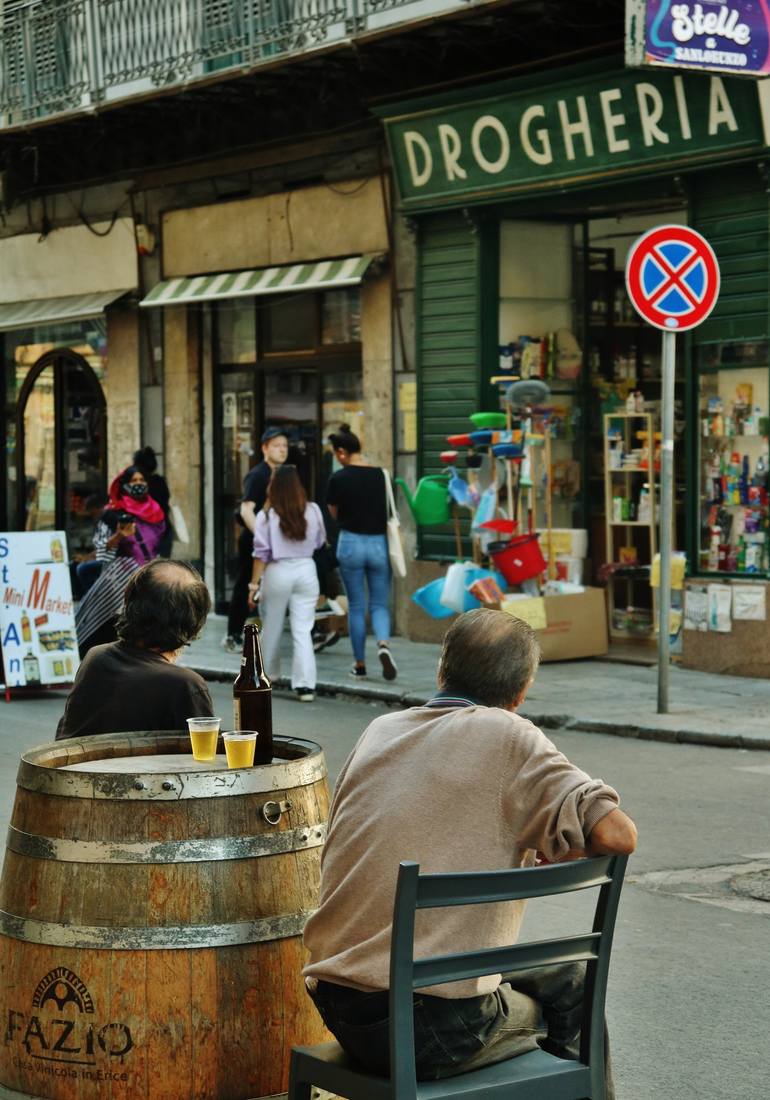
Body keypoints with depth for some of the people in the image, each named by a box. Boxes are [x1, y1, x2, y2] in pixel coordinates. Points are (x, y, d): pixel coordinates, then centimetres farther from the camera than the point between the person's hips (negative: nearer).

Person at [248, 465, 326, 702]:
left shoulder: (267, 516, -9)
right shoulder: (313, 511, -2)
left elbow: (261, 553, -7)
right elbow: (320, 542, 11)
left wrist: (254, 584, -2)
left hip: (278, 572, -1)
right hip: (306, 570, 2)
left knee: (271, 628, 16)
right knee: (302, 630, 0)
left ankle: (267, 674, 33)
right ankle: (306, 685, -8)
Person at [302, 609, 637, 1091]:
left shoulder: (378, 732, 11)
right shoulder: (508, 737, -6)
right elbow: (618, 835, -14)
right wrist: (557, 856, 7)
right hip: (434, 1032, -6)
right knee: (572, 984, 21)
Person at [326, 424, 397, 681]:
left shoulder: (338, 479, -9)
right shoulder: (381, 475, -1)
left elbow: (334, 514, 3)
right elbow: (391, 512, 6)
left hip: (351, 542, -2)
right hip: (379, 544, 2)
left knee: (356, 606, 10)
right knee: (380, 604, 11)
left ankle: (360, 663, 14)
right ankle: (383, 643, -17)